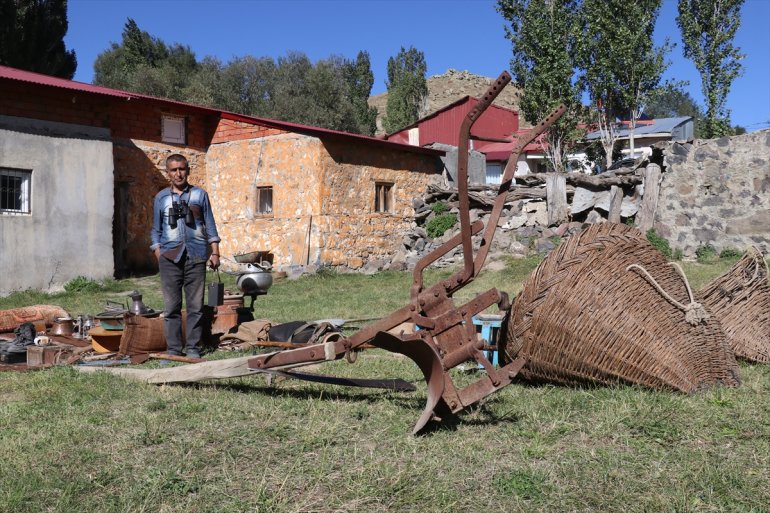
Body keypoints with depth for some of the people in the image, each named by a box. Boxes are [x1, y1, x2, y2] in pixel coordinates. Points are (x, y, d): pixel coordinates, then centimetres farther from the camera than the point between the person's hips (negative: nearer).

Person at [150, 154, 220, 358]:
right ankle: (173, 349, 8)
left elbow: (210, 225, 10)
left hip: (196, 256, 0)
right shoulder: (161, 198, 10)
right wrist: (159, 256, 4)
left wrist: (215, 252, 4)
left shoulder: (200, 195, 8)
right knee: (171, 306, 1)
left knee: (196, 305, 2)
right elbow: (156, 230, 13)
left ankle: (193, 348, 9)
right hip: (170, 257, 0)